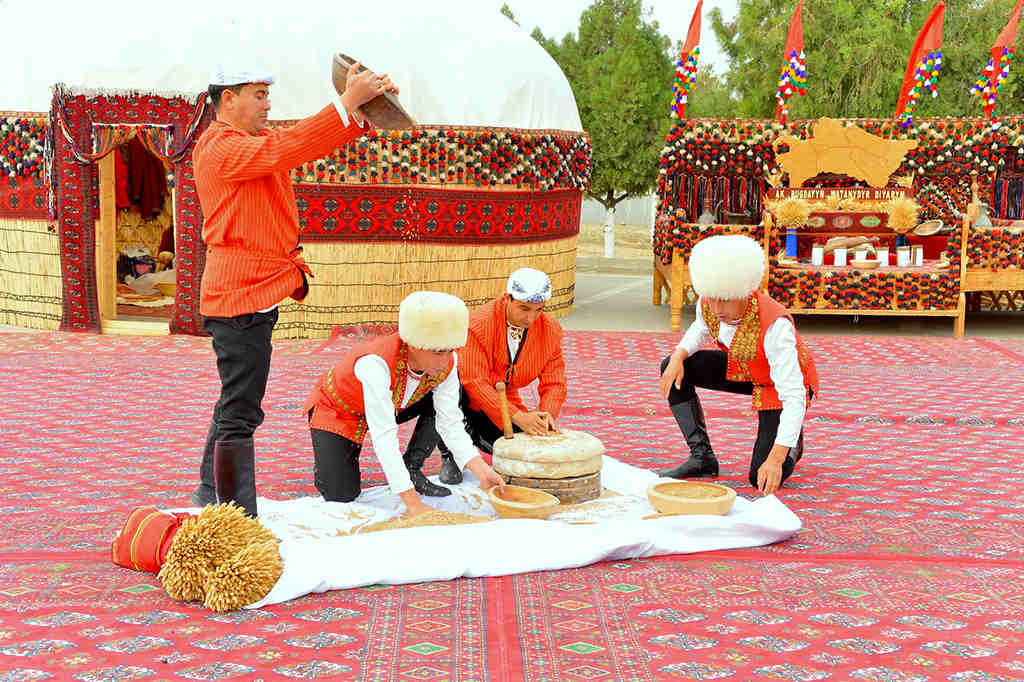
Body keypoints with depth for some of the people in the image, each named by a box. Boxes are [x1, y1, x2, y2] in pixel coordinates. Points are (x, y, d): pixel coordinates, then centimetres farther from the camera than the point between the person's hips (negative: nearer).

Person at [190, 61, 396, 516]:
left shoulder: (256, 139, 16)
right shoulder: (220, 147, -13)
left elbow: (312, 141, 6)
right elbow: (283, 151, -28)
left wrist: (362, 105, -10)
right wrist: (346, 103, -31)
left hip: (253, 292, 10)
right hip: (241, 295, -10)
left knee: (236, 401, 22)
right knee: (240, 411, -10)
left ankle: (211, 492, 37)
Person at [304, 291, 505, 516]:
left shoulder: (446, 363, -24)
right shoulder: (377, 363, -43)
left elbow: (450, 423, -18)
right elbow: (384, 438, -43)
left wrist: (481, 470, -32)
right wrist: (413, 503, -45)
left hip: (391, 405, 5)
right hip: (336, 408, -5)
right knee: (341, 495, -16)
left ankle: (412, 471, -4)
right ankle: (325, 460, 17)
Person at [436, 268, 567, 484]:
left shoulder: (550, 330, -9)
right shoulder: (478, 323, -25)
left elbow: (554, 383, -5)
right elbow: (474, 382, -29)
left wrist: (547, 415, -28)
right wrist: (518, 417, -37)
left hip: (505, 403, 5)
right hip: (466, 401, -4)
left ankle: (478, 437, 15)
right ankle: (449, 455, -11)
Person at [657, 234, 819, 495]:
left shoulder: (774, 325, -39)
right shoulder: (708, 304, -21)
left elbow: (794, 396, -39)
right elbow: (701, 329, 8)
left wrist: (776, 458, -46)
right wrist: (679, 355, -15)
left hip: (785, 381, -6)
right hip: (743, 370, 6)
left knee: (762, 479, -16)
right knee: (673, 370, -10)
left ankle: (793, 441, 19)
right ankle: (702, 457, -2)